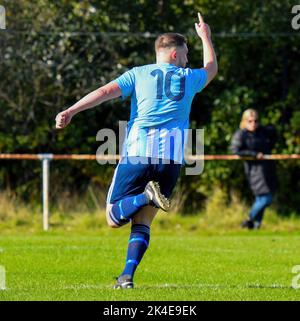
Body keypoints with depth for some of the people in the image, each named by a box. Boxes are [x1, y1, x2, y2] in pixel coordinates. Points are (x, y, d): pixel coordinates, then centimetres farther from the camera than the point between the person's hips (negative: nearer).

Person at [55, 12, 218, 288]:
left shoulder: (139, 74, 10)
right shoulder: (189, 78, 14)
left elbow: (105, 92, -4)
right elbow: (211, 68, 37)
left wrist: (71, 111, -10)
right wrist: (205, 37, 52)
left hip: (137, 154, -2)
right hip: (172, 159, 2)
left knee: (114, 218, 4)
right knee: (142, 223, 9)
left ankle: (147, 195, -25)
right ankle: (128, 275, -10)